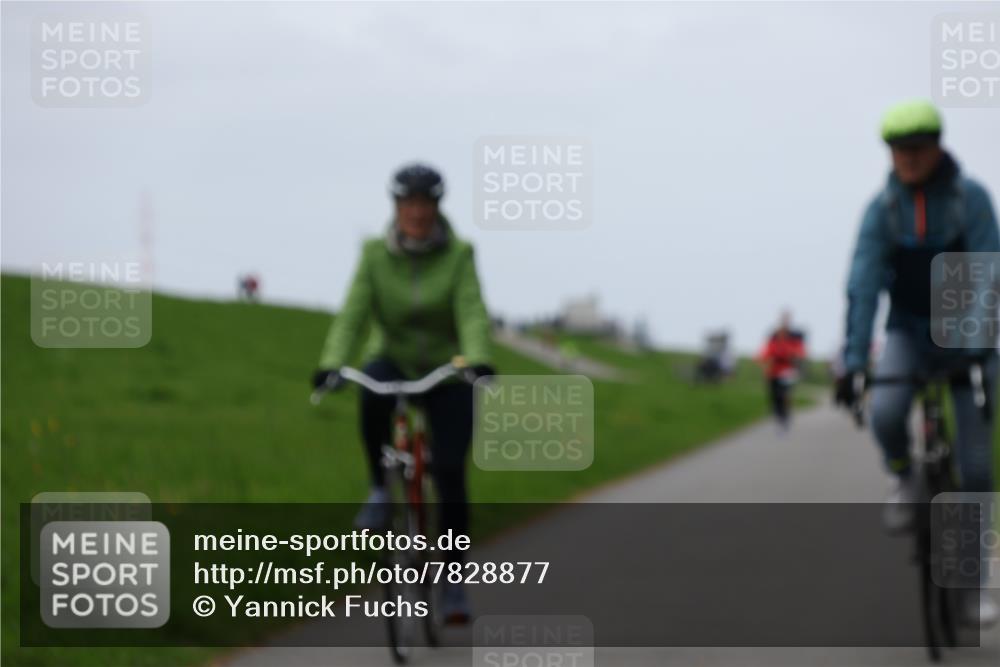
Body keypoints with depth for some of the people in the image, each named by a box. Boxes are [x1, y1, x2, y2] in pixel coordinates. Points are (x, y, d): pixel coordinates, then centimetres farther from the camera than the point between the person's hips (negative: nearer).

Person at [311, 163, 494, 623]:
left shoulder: (457, 256, -10)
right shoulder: (376, 256, -7)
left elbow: (472, 312, -23)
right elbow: (353, 313, -17)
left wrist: (478, 359, -42)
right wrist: (331, 364, -33)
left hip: (446, 374, 0)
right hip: (394, 361, 1)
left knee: (450, 473, -10)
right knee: (372, 388, -36)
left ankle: (453, 578, 4)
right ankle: (380, 488, -15)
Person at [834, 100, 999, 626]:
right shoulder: (882, 208, -11)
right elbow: (862, 286, -18)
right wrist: (852, 361, -28)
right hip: (908, 332, 1)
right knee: (885, 415, -31)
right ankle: (904, 479, 4)